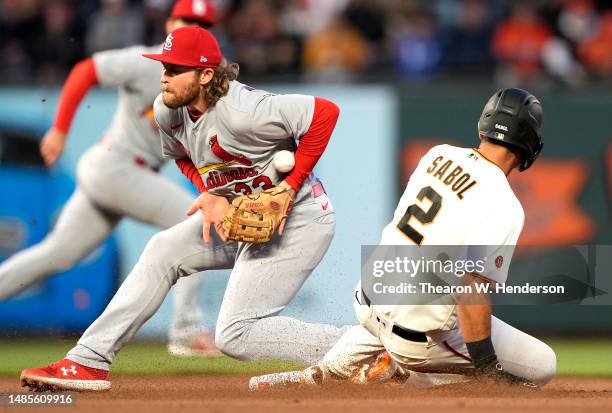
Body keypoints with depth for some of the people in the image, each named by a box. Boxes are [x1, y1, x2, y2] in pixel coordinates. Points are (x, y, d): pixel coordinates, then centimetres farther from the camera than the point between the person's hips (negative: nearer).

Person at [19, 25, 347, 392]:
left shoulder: (239, 111, -30)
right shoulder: (168, 111, -4)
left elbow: (326, 113, -29)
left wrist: (289, 186, -25)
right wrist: (211, 197, -4)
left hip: (298, 220, -9)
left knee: (235, 336, -12)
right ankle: (88, 362, 12)